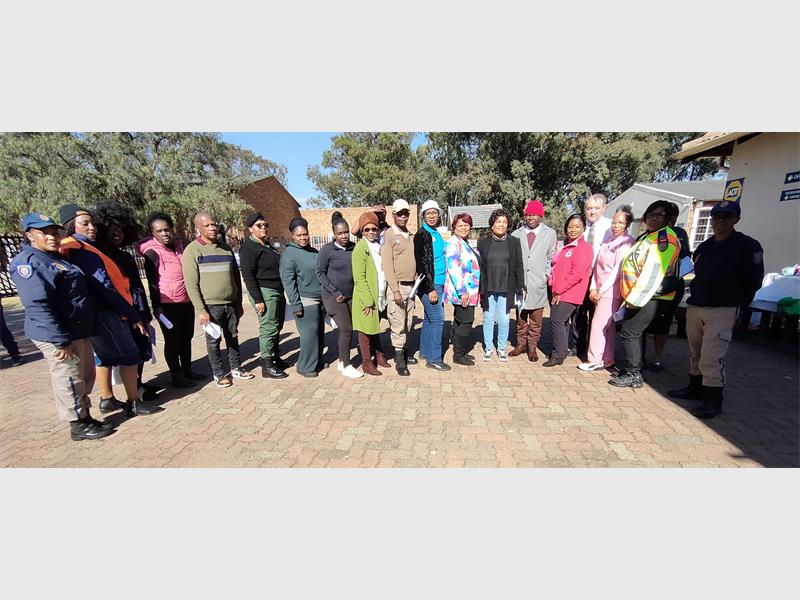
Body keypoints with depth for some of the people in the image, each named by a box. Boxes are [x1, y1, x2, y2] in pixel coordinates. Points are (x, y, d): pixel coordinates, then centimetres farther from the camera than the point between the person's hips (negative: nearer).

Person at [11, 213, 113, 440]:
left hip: (80, 332, 9)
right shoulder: (27, 262, -12)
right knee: (69, 380, 2)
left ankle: (84, 416, 30)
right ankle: (79, 426, 15)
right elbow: (38, 306, -20)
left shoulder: (58, 258, 16)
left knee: (86, 377, 16)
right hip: (58, 336, -9)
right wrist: (61, 340, -24)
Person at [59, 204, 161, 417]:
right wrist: (134, 316, -16)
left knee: (104, 356, 18)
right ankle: (134, 403, 7)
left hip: (97, 313, 10)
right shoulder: (85, 252, -18)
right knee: (129, 356, -2)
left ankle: (107, 400, 30)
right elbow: (106, 289, -21)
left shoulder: (70, 251, 12)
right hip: (106, 314, -10)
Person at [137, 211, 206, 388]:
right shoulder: (152, 252, -7)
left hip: (187, 301, 6)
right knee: (172, 340, 3)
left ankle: (187, 370, 28)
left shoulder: (179, 246, 11)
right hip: (168, 304, -6)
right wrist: (156, 306, -14)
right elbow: (152, 282, -10)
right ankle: (176, 376, 14)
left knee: (187, 337, 14)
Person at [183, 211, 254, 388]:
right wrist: (201, 310, -12)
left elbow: (236, 276, 13)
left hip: (231, 304, 4)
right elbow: (191, 284, -8)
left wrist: (239, 303, 12)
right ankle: (219, 373, 20)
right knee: (213, 340, 6)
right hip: (211, 305, -4)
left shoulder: (226, 248, 10)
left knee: (233, 337, 13)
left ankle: (236, 368, 27)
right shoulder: (192, 250, -3)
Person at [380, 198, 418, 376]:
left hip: (411, 286, 6)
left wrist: (416, 282, 10)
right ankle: (399, 359, 8)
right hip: (397, 286, -6)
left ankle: (405, 350, 27)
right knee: (398, 324, -3)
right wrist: (395, 290, -16)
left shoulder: (410, 235, 14)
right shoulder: (388, 235, -6)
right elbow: (387, 265, -12)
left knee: (408, 323, 12)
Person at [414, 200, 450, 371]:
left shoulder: (437, 234, 16)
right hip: (428, 284, -8)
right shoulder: (421, 235, -9)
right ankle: (434, 359, 1)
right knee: (438, 319, -7)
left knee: (429, 319, 14)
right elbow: (422, 262, -15)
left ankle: (425, 351, 26)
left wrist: (439, 285, 17)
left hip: (438, 283, 8)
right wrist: (430, 288, -18)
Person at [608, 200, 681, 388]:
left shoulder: (665, 237, -11)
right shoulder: (645, 237, 18)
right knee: (633, 332, 15)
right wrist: (629, 295, 20)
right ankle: (631, 369, 26)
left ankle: (633, 375, 1)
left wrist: (636, 297, -21)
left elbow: (654, 271, -21)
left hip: (651, 296, -9)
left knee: (629, 332, -9)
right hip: (636, 295, 9)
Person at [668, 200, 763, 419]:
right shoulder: (704, 247, 14)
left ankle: (713, 400, 4)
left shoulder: (747, 246, -4)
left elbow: (753, 281, -4)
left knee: (712, 357, -8)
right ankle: (696, 388, 28)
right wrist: (696, 295, 14)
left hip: (722, 311, -6)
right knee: (695, 353, 14)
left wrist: (735, 303, 0)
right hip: (694, 307, 6)